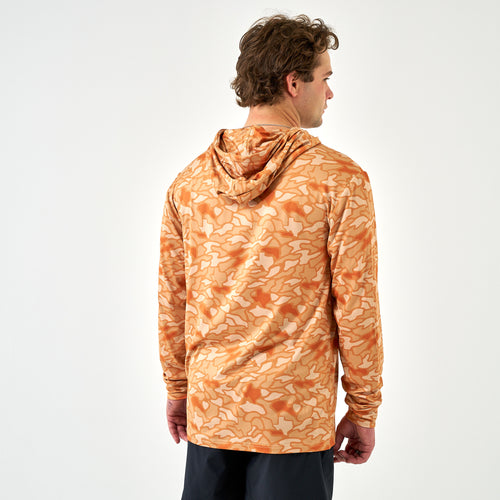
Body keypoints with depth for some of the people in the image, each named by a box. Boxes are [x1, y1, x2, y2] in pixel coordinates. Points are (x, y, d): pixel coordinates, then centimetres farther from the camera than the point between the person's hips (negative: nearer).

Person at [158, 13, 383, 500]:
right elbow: (356, 306, -10)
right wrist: (363, 408, 1)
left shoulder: (190, 180, 2)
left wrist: (177, 387, 19)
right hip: (295, 417, -4)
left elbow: (171, 299, 7)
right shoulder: (339, 179, -11)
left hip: (209, 409, 4)